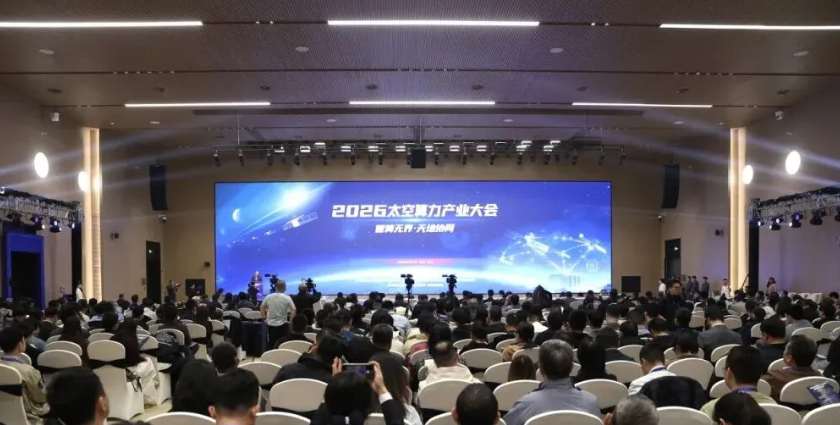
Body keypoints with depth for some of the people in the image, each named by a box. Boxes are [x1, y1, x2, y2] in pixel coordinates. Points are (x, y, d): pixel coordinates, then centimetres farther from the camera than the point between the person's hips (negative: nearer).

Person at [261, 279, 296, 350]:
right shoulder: (287, 298, -9)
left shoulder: (269, 297, 1)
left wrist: (265, 318, 16)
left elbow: (262, 307, 10)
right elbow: (293, 310, -17)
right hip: (282, 324, -3)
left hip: (271, 324, 3)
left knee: (271, 344, 11)